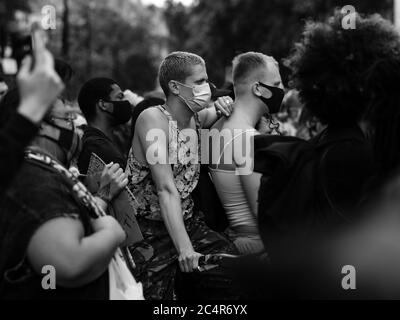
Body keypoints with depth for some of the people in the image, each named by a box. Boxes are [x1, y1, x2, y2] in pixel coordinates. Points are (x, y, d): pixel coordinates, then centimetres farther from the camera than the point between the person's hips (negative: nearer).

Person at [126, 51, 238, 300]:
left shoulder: (196, 118, 4)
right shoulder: (153, 118, -15)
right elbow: (166, 189, -24)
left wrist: (221, 107, 3)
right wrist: (184, 248, -32)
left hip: (188, 223, 6)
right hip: (152, 232, -6)